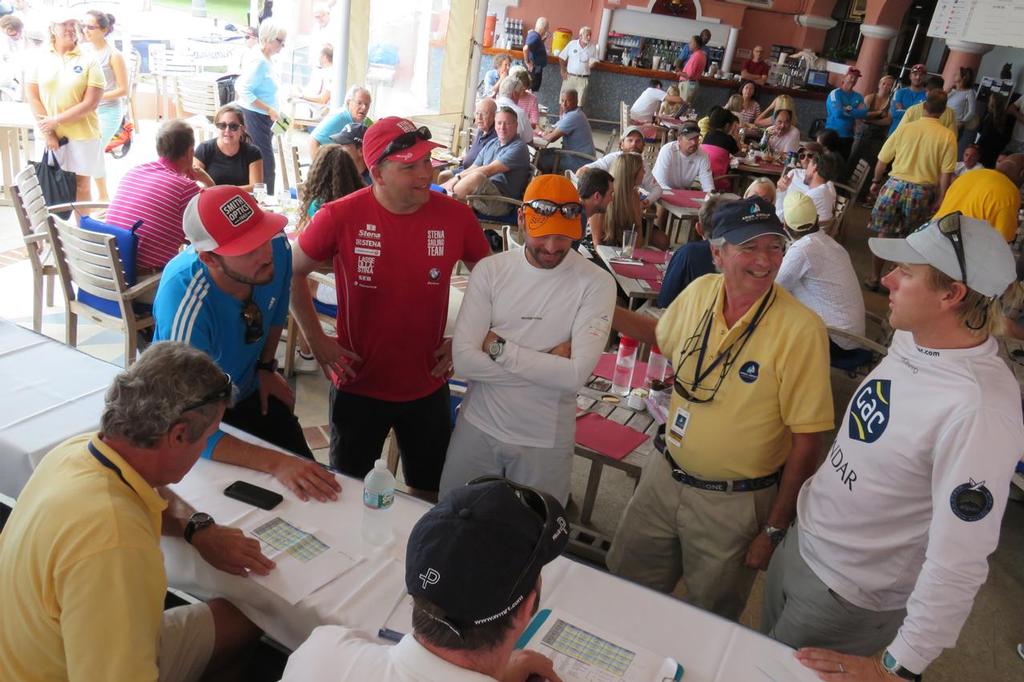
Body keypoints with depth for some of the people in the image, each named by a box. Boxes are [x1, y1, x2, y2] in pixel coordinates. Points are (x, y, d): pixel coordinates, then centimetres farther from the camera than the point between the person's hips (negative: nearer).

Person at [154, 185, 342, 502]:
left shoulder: (276, 245, -25)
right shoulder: (186, 307, -41)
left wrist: (266, 367, 4)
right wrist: (275, 463, -50)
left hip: (251, 392, 5)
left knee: (313, 482, 9)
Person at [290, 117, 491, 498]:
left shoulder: (455, 216, -12)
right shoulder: (340, 217, -17)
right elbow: (292, 273, -1)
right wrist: (316, 341, -6)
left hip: (428, 385, 2)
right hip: (358, 384, -1)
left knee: (429, 489, 21)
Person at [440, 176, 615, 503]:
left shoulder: (596, 283, -12)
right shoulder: (490, 270, -7)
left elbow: (576, 374, -21)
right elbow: (463, 360, -15)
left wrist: (499, 347, -17)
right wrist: (547, 365, -18)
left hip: (546, 440, -2)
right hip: (478, 426, 2)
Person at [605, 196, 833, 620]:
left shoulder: (800, 330, -23)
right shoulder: (700, 291, -6)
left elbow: (806, 441, -17)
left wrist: (774, 530, -12)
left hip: (734, 503, -5)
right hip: (664, 477, 5)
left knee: (710, 622, 19)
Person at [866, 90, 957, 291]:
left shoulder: (905, 128, -3)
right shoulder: (948, 136, -6)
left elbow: (882, 160, 2)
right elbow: (946, 174, -8)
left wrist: (876, 181, 18)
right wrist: (940, 199, 0)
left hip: (895, 185, 0)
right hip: (922, 192, 0)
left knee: (883, 235, 11)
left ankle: (874, 278, 18)